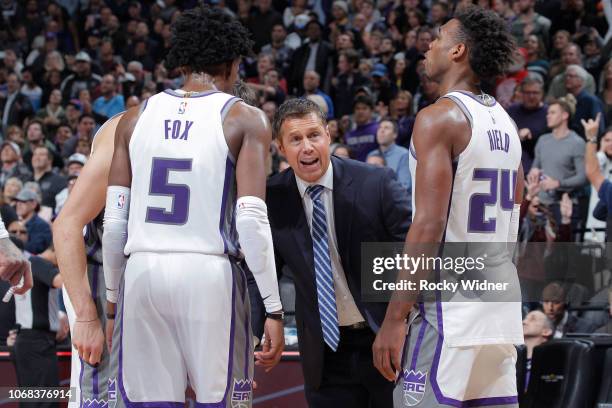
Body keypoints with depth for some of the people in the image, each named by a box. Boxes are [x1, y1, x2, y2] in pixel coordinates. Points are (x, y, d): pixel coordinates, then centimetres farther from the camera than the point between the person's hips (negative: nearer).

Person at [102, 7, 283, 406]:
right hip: (209, 272, -3)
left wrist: (112, 296, 17)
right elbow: (251, 221, -8)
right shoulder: (245, 120, 0)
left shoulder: (136, 117, 10)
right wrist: (273, 309, -6)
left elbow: (114, 220, 8)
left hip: (142, 272, 3)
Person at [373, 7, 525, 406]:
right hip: (501, 307, 8)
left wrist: (394, 319, -16)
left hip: (447, 305, -8)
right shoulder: (506, 123, 15)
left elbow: (428, 226, -17)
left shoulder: (439, 118, -11)